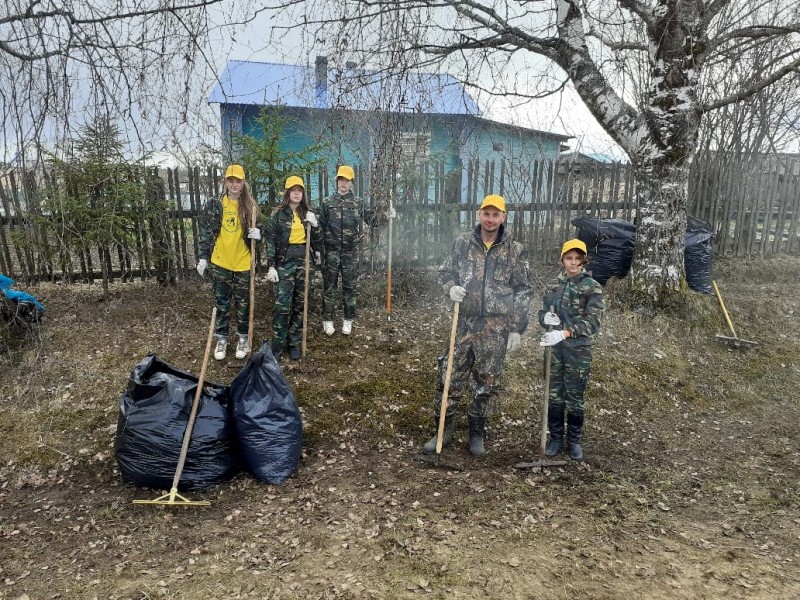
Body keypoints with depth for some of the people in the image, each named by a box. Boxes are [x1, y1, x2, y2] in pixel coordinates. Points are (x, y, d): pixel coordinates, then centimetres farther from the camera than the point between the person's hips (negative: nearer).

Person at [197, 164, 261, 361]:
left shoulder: (251, 206, -1)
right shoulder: (213, 204, 0)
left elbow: (257, 231, 10)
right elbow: (205, 232, 4)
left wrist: (257, 234, -14)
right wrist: (203, 257, 0)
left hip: (243, 263, 0)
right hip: (220, 263, 1)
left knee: (243, 303, 10)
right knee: (221, 303, 10)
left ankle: (243, 338, 25)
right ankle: (221, 339, 23)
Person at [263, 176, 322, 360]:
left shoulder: (308, 214, 10)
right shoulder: (278, 214, 0)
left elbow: (317, 242, 9)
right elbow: (270, 240, -3)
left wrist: (315, 225, -9)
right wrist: (271, 266, -10)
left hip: (304, 262, 3)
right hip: (284, 262, -3)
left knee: (300, 305, 7)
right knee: (282, 305, -10)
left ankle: (294, 343, 18)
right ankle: (278, 344, 3)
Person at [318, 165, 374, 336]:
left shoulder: (358, 203, 5)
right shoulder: (327, 202, 5)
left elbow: (371, 219, 5)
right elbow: (320, 227, 6)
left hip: (351, 251, 0)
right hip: (332, 251, 0)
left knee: (349, 286, 7)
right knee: (329, 286, 4)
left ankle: (348, 320, 17)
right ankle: (327, 320, 14)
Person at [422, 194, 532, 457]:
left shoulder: (515, 250, 0)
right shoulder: (463, 243, 2)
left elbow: (523, 291, 2)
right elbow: (445, 272, 11)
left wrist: (517, 328, -2)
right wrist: (451, 288, -13)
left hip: (496, 328, -1)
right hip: (464, 323, 1)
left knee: (487, 383, 9)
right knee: (451, 379, 5)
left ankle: (476, 434, 27)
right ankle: (444, 431, 21)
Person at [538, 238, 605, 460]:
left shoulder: (592, 288, -8)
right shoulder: (553, 284, 5)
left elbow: (592, 322, -16)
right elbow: (543, 311, 12)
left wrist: (565, 333, -29)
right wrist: (545, 317, -14)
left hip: (579, 350, -3)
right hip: (554, 348, 3)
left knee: (575, 398, 7)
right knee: (554, 395, 11)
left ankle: (574, 440, 25)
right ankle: (556, 438, 27)